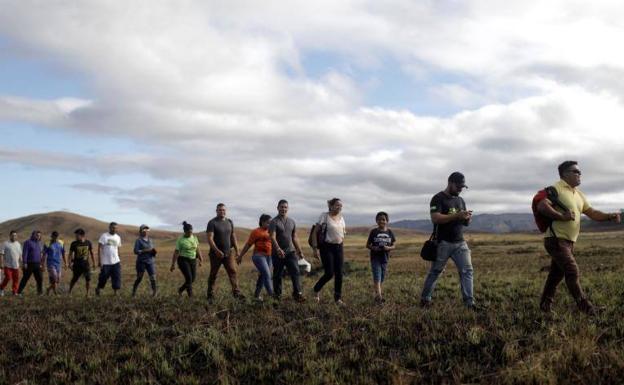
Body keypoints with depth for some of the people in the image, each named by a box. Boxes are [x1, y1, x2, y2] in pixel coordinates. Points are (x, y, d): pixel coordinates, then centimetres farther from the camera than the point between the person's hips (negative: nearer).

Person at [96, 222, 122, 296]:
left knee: (117, 278, -3)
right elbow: (99, 249, -7)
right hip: (105, 262, -4)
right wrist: (99, 261, -12)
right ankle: (98, 288, 30)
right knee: (103, 277, 5)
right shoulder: (104, 236, -5)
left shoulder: (118, 237, 9)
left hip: (116, 262, 4)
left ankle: (115, 293, 4)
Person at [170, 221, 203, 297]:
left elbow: (198, 250, 11)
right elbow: (176, 252, -9)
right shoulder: (180, 240, -9)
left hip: (193, 260, 6)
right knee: (189, 278, -15)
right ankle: (191, 296, -7)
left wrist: (200, 260, 9)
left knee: (192, 279, 5)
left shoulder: (195, 238, 6)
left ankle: (180, 289, 28)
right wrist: (173, 264, -11)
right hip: (183, 260, -6)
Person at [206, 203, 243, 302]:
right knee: (213, 274, 4)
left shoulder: (229, 222, 11)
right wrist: (217, 250, -25)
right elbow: (210, 238, -15)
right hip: (216, 253, -4)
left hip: (228, 253, 4)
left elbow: (233, 236, 16)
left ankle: (236, 292, -11)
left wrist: (236, 250, 10)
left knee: (233, 271, -8)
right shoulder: (212, 223, -7)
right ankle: (211, 295, 13)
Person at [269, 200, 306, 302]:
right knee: (277, 275, 5)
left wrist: (299, 251, 17)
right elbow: (273, 237, -19)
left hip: (290, 252, 4)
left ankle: (297, 293, -12)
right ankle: (278, 295, 17)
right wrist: (278, 249, -35)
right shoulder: (274, 222, -6)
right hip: (278, 253, -4)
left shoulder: (291, 221, 12)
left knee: (295, 271, -10)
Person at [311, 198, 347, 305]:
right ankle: (316, 290, 19)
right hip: (327, 248, -5)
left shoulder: (341, 218, 9)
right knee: (329, 273, -8)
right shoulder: (324, 216, -8)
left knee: (339, 274, 2)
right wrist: (315, 248, -13)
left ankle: (338, 298, 13)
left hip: (339, 247, 5)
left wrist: (342, 236, 6)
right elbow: (315, 232, -8)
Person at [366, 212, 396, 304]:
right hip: (375, 258, -3)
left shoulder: (390, 232, 3)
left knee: (382, 277, 12)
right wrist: (373, 248, -19)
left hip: (385, 258, 3)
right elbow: (367, 245, 1)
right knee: (377, 277, -12)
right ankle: (379, 295, -19)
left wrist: (388, 248, -15)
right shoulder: (374, 232, -3)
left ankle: (377, 291, 29)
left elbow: (394, 246, 6)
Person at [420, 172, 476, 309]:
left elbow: (465, 223, 19)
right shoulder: (438, 198, -5)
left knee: (467, 271, -5)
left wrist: (468, 218, -6)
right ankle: (425, 299, 17)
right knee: (435, 272, 4)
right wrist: (456, 216, -24)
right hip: (443, 243, -6)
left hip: (460, 243, 6)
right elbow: (435, 218, -19)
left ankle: (469, 302, -5)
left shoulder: (460, 200, 16)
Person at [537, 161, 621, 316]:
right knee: (572, 271, -12)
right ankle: (586, 307, -8)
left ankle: (545, 305, 24)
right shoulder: (556, 189, -11)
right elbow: (541, 206, -24)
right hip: (556, 240, -9)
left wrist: (609, 216, -4)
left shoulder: (578, 194, 17)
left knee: (556, 274, 14)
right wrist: (562, 216, -30)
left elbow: (592, 212, 14)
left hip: (569, 242, 9)